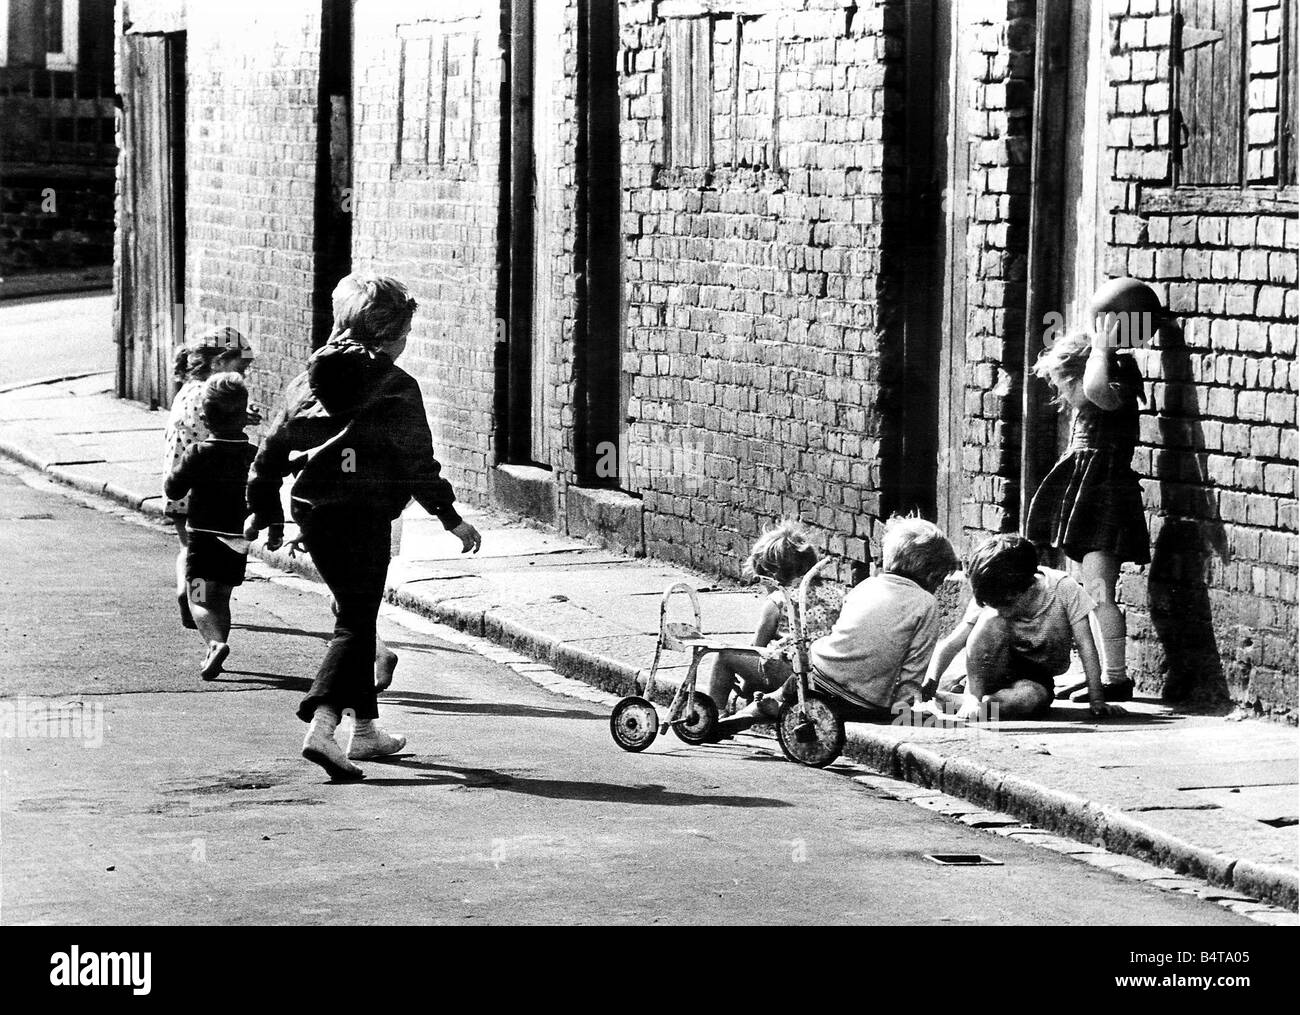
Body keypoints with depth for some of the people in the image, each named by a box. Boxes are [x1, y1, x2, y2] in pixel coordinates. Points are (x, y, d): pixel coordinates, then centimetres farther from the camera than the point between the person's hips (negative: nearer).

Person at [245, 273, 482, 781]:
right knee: (355, 623, -5)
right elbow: (417, 462, -11)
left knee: (356, 613, 21)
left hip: (312, 512, 7)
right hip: (364, 518, -7)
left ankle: (365, 729, 29)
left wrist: (262, 509, 21)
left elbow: (274, 445, 12)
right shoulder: (396, 387, -10)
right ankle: (321, 726, -24)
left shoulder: (312, 378, 9)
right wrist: (451, 517, -3)